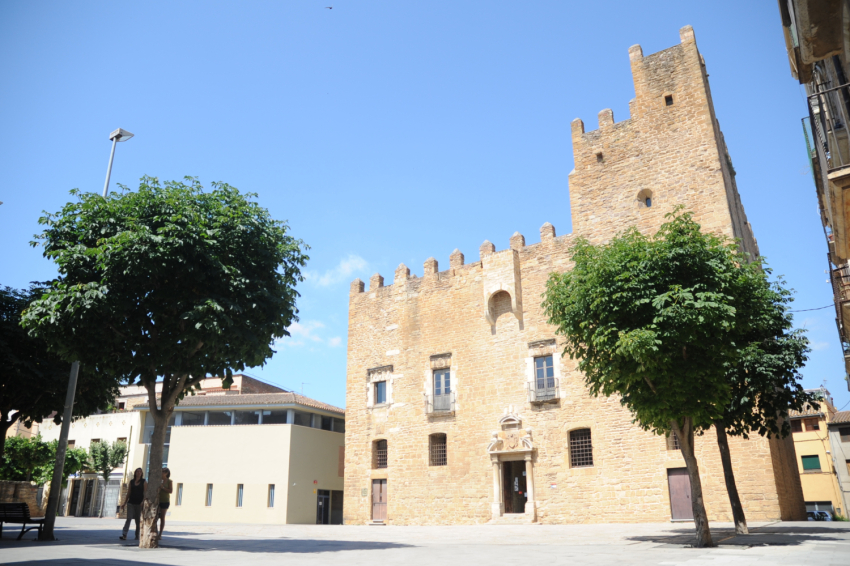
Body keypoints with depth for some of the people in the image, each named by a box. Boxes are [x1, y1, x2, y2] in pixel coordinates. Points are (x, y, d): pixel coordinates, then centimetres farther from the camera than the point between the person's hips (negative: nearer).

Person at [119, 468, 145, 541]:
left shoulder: (143, 482, 2)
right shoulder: (131, 482, 9)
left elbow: (145, 493, -3)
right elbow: (128, 493, 12)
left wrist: (143, 502, -15)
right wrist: (124, 503, 7)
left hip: (139, 503, -1)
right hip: (131, 503, 2)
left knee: (138, 520, 5)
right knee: (129, 518, -11)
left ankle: (137, 536, 14)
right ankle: (124, 535, -16)